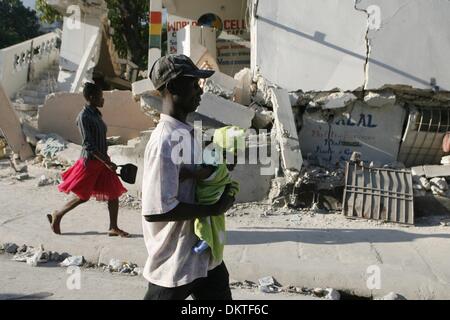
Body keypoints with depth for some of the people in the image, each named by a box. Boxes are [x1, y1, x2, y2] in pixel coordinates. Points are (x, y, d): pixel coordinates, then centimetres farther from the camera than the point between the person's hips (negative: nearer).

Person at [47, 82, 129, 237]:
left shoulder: (96, 114, 9)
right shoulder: (84, 116, -17)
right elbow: (89, 145, -22)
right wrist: (107, 162, -24)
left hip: (101, 160, 8)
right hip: (90, 161, -8)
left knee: (114, 192, 4)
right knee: (83, 196, 3)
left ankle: (113, 228, 11)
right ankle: (57, 216, 26)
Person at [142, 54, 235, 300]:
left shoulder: (187, 131, 4)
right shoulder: (165, 141, -24)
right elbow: (155, 209, -29)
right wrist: (212, 209, -22)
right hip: (176, 261, -9)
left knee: (220, 294, 20)